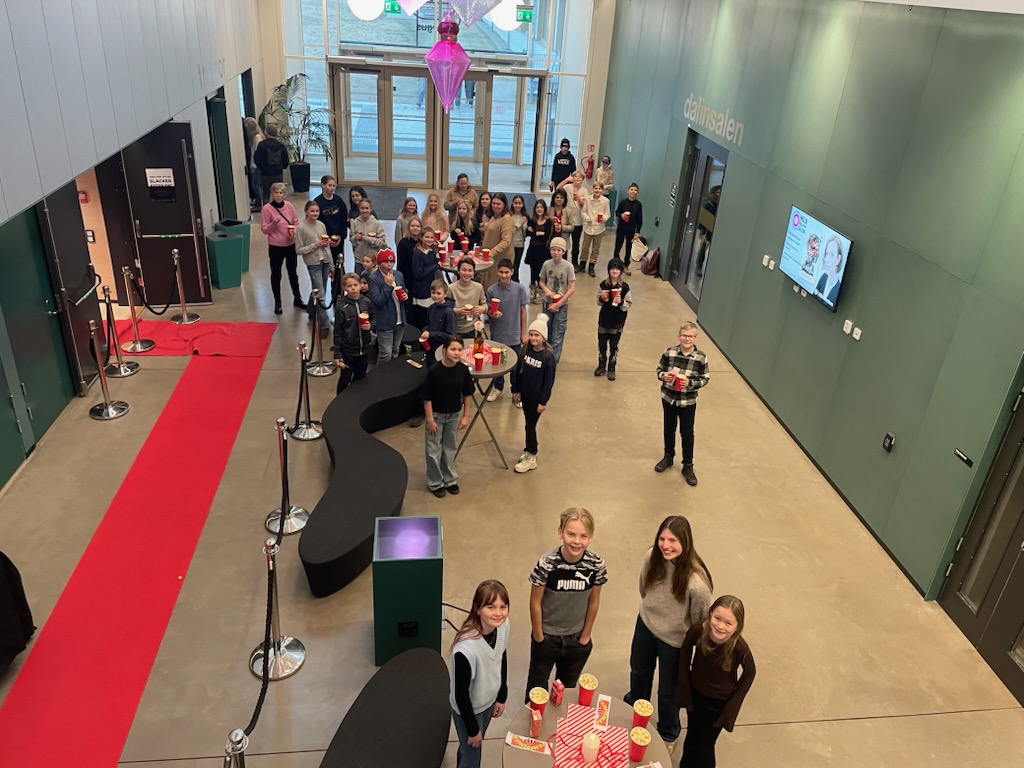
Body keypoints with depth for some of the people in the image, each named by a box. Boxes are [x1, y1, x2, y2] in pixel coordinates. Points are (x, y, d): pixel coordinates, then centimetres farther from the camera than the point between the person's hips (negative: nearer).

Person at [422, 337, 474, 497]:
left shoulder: (463, 370, -12)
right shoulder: (434, 371, -23)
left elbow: (467, 394, 0)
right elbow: (427, 397, -16)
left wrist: (466, 416, 2)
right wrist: (430, 419, -14)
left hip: (454, 415, 4)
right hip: (436, 415, -3)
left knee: (450, 448, 20)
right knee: (433, 450, 9)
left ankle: (449, 479, 37)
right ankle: (435, 483, 28)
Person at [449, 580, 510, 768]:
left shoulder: (503, 625, -21)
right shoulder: (466, 648, -41)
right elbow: (461, 693, -26)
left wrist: (502, 697, 9)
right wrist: (473, 729, -13)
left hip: (489, 700, 6)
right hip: (468, 708, -6)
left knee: (471, 746, 31)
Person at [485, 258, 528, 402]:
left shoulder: (519, 289, -11)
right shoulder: (491, 290, -11)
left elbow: (523, 311, -2)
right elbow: (488, 311, -1)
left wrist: (524, 333, 0)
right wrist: (492, 314, -26)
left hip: (515, 335, -1)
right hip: (497, 334, 1)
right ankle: (498, 387, 41)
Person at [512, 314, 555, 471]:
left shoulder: (548, 356, -19)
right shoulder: (526, 350, -3)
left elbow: (549, 381, -15)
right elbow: (519, 371, 7)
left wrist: (543, 401, -13)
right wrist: (516, 390, 8)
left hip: (537, 397, -5)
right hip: (525, 394, 5)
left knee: (530, 425, 2)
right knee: (529, 424, 16)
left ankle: (531, 459, 15)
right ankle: (529, 451, 33)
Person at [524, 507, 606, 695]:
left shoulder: (596, 564, -21)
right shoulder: (546, 563, -29)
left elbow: (594, 601, -6)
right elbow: (535, 603, -16)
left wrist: (586, 635, 2)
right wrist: (539, 636, -6)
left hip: (577, 638, 2)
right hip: (547, 637, -2)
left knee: (567, 685, 27)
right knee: (537, 685, 24)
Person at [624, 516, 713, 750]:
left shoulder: (696, 581, -38)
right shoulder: (651, 557, -25)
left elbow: (700, 620, -18)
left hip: (674, 638, -4)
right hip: (646, 625, 4)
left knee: (668, 690, 19)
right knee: (639, 671, 31)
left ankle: (668, 734, 50)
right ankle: (634, 706, 64)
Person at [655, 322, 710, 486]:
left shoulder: (701, 358, -15)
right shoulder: (669, 352, -12)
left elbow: (704, 379, -8)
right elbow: (659, 369, 0)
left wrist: (690, 383, -24)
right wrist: (663, 375, -21)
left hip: (688, 402, -2)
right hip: (668, 398, 2)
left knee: (687, 433, 10)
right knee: (669, 429, 20)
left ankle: (688, 466, 26)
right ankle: (668, 457, 42)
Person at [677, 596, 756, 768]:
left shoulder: (740, 648, -33)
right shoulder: (698, 631, -29)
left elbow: (749, 673, -12)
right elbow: (685, 650, -6)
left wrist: (732, 706, -7)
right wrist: (684, 684, -2)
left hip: (719, 702, -2)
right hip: (695, 693, 2)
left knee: (705, 745, 14)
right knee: (691, 736, 25)